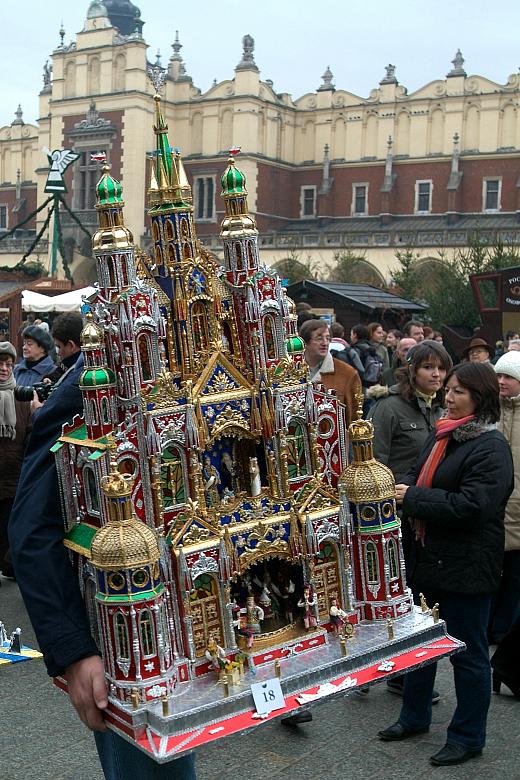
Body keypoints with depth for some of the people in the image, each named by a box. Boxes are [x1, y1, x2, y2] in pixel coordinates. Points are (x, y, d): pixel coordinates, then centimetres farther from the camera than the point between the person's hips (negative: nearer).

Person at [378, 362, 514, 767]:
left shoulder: (491, 447, -17)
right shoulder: (441, 436, 6)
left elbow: (471, 506, -25)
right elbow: (418, 479, 17)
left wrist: (413, 498, -21)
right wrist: (401, 492, -6)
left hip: (467, 566, -8)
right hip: (430, 556, 8)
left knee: (468, 652, 8)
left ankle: (468, 737, 25)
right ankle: (415, 716, 39)